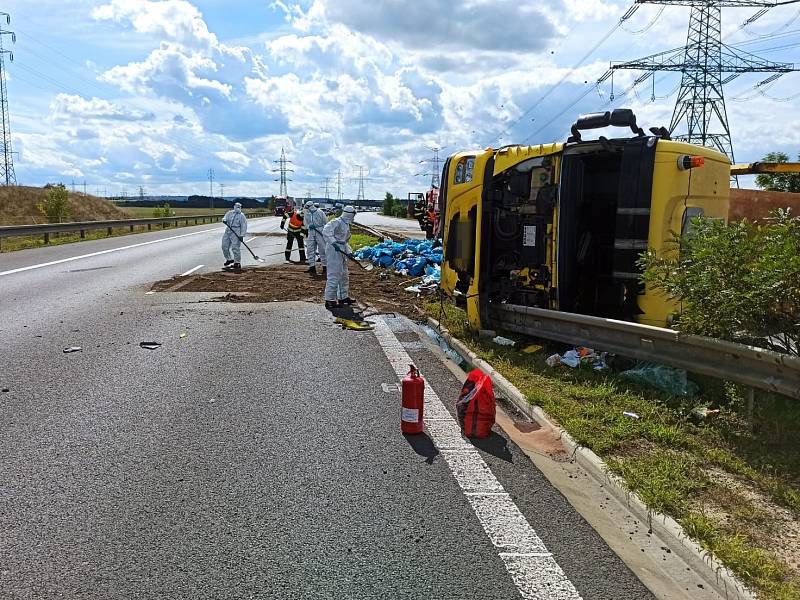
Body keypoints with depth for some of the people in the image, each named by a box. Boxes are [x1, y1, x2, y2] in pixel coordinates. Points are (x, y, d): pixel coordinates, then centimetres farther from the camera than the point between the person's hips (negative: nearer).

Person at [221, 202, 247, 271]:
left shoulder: (241, 216, -2)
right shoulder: (230, 213, 14)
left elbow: (244, 226, -6)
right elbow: (225, 218, 9)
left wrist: (242, 235, -16)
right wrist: (224, 220, -18)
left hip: (236, 233, -6)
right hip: (228, 231, 6)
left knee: (235, 248, -11)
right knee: (225, 246, 9)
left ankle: (237, 263, -2)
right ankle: (229, 259, 28)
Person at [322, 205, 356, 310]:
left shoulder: (347, 225, 18)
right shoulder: (337, 222, -12)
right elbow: (326, 231, -26)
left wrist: (349, 251, 12)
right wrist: (334, 243, -34)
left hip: (342, 252, 10)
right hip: (334, 251, -10)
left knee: (344, 276, 17)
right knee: (334, 276, -8)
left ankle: (343, 298, 29)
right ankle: (330, 300, -2)